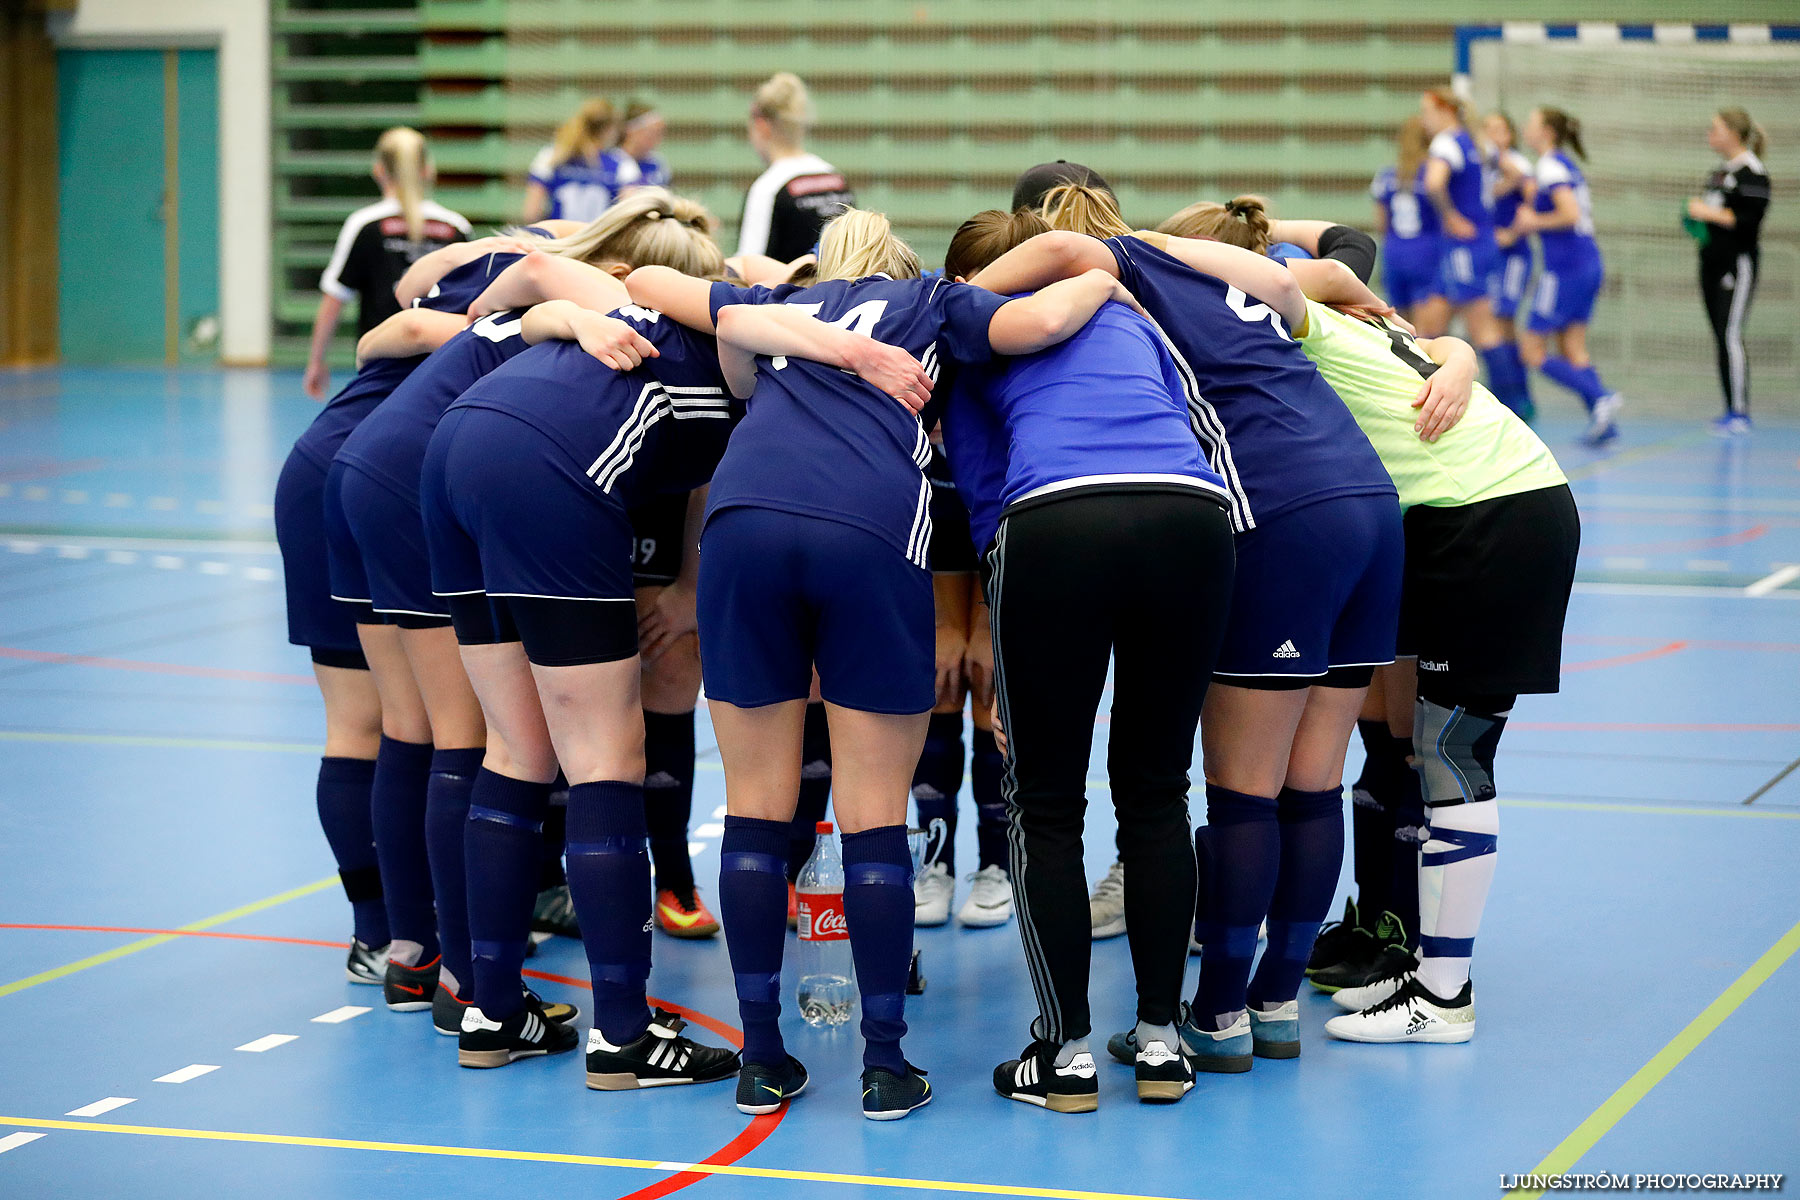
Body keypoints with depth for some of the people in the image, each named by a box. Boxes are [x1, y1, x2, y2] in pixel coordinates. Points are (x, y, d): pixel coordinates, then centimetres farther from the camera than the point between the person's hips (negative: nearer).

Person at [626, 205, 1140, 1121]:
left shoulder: (775, 308, 35)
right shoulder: (931, 306, 26)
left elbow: (646, 282, 46)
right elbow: (1037, 322, 6)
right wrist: (1098, 283, 26)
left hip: (743, 520, 3)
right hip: (871, 529, -2)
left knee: (755, 806, 10)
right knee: (874, 818, 4)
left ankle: (761, 1059, 12)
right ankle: (885, 1064, 6)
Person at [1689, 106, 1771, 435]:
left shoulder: (1751, 172, -11)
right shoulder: (1720, 171, 17)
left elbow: (1751, 220, -18)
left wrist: (1711, 213, -18)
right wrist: (1697, 213, 9)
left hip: (1739, 263, -9)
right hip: (1713, 262, 9)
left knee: (1730, 335, -14)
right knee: (1722, 337, 7)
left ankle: (1740, 412, -13)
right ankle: (1732, 411, 10)